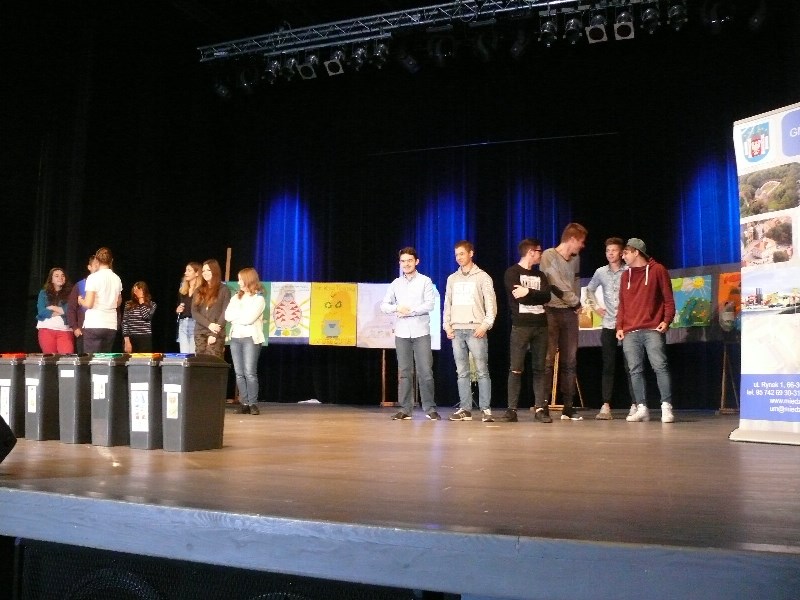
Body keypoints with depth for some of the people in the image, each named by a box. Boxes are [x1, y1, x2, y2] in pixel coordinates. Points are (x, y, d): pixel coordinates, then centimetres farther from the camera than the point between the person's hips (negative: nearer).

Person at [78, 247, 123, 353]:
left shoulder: (93, 277, -7)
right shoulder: (117, 279, 8)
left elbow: (88, 304, -12)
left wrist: (81, 300, 8)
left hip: (94, 325, -5)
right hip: (111, 325, 5)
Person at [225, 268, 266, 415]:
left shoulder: (258, 299, -3)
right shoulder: (236, 297, 16)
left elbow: (248, 319, -14)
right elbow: (227, 316, 4)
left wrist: (235, 316, -1)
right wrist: (242, 314, -7)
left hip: (251, 338, -6)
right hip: (235, 337, 6)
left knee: (250, 373, -10)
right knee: (239, 373, 3)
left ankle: (253, 404, -5)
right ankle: (244, 403, 6)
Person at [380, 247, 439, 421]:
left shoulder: (425, 281, 3)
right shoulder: (396, 283, 12)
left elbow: (430, 304, -7)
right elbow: (384, 305, 8)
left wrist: (410, 311, -12)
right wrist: (397, 308, -11)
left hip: (421, 332, -3)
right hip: (402, 333, 3)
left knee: (425, 371, -4)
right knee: (403, 372, 4)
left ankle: (430, 409, 4)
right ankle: (405, 409, 9)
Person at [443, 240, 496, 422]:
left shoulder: (482, 277, 3)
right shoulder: (452, 279, 17)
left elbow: (491, 303, -1)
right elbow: (447, 303, 17)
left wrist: (486, 324, -11)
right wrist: (447, 325, 6)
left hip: (475, 330, -4)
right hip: (457, 330, 4)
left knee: (482, 371, -5)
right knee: (462, 372, 4)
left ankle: (485, 409, -3)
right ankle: (465, 409, 7)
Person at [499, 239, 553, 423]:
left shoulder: (540, 275, 18)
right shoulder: (512, 272, 2)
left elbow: (547, 297, 1)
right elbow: (520, 297, -13)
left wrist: (528, 292, -10)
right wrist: (536, 294, -3)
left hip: (540, 325, 5)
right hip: (520, 325, -5)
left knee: (539, 368, 4)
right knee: (516, 369, -5)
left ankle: (540, 408, 7)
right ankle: (512, 410, -2)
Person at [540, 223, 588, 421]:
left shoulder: (575, 259, 15)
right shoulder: (548, 255, -6)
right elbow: (557, 285, -11)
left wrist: (576, 305, 4)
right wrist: (577, 303, -2)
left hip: (569, 313, 6)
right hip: (551, 312, -6)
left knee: (569, 361, 4)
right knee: (548, 360, -6)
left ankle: (568, 407, 8)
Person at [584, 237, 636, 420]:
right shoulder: (601, 272, 7)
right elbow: (589, 289, 23)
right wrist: (595, 306, 13)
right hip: (608, 325, 3)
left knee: (630, 366, 1)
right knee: (608, 366, 3)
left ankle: (634, 406, 6)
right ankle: (605, 406, 3)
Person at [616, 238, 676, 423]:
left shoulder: (657, 270, 4)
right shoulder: (626, 275, 19)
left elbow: (668, 298, 1)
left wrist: (666, 320, -10)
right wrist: (619, 326, 9)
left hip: (653, 330, -5)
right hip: (630, 332, 5)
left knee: (660, 366, -12)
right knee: (635, 370, 1)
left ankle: (666, 407, -8)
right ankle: (642, 408, 4)